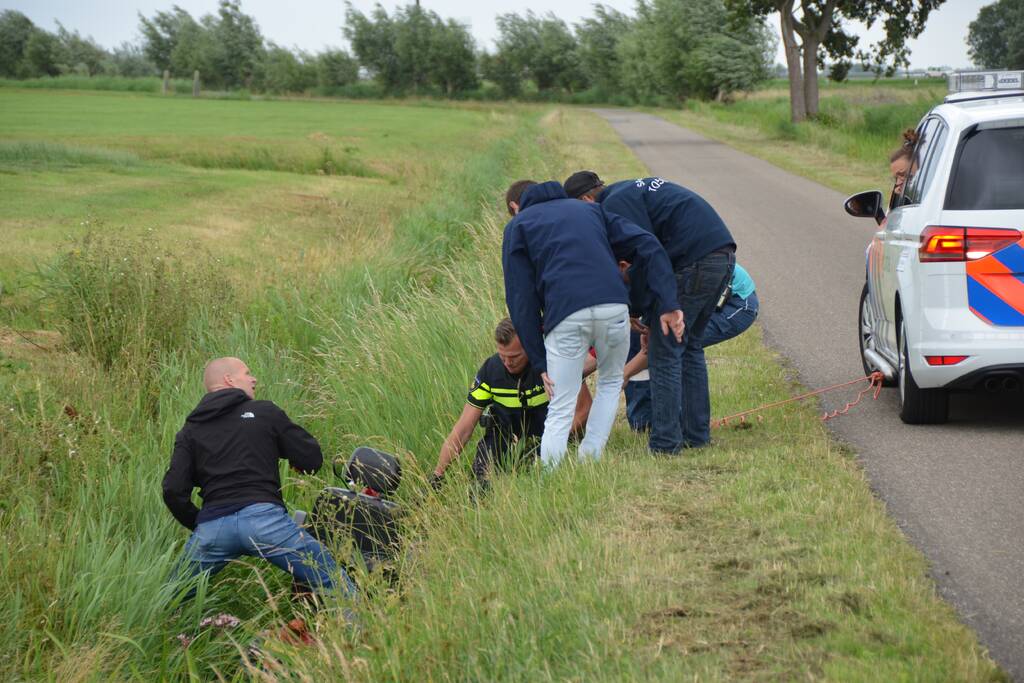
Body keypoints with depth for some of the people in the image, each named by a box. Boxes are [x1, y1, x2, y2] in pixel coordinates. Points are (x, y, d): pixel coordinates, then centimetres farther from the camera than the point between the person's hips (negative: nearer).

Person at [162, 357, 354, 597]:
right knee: (333, 580, 0)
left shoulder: (190, 431, 18)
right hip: (263, 515, -3)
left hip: (212, 524, 3)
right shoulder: (265, 412, 12)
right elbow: (312, 460, 11)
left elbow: (174, 491, 7)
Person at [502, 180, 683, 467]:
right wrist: (668, 304, 7)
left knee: (560, 411, 6)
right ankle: (589, 461, 20)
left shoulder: (517, 227, 20)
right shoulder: (589, 209, 30)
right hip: (613, 308, 3)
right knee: (611, 381, 28)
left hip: (564, 315, -2)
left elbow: (521, 299, 9)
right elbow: (647, 246, 15)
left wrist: (538, 361, 10)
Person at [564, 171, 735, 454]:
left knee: (666, 351, -3)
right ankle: (696, 435, 22)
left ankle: (665, 443, -2)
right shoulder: (634, 189, 25)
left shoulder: (615, 203, -6)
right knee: (691, 347, 19)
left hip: (695, 261, -10)